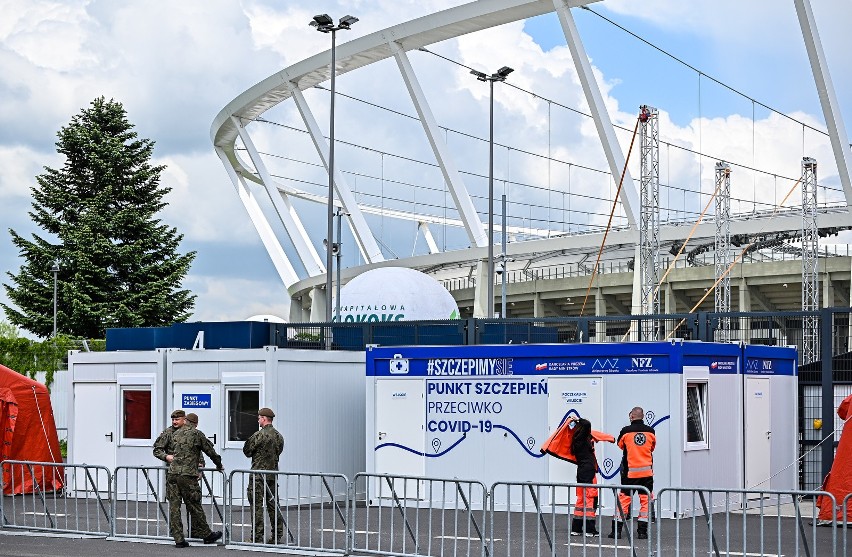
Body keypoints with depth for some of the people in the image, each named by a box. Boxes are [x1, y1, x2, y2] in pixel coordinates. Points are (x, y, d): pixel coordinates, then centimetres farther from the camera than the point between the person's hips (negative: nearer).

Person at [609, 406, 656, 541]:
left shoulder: (626, 431, -6)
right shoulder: (650, 431, -2)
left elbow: (620, 445, 12)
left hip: (630, 472, -1)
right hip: (647, 471, 1)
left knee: (623, 499, 6)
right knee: (645, 500, 6)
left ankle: (617, 529, 6)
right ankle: (642, 531, 4)